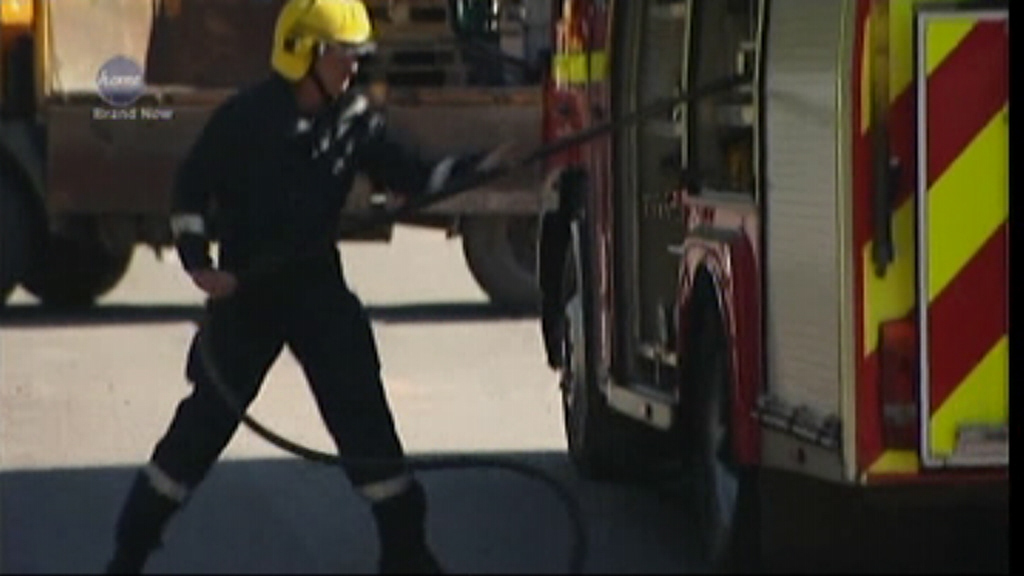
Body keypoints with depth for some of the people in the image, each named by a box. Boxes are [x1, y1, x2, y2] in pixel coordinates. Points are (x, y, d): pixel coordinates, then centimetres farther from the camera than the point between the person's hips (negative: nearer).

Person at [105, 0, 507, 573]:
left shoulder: (354, 120, -3)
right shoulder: (245, 117, -14)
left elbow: (414, 176, -3)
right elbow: (192, 187, -5)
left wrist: (482, 166, -17)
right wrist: (198, 261, -14)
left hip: (318, 287, 3)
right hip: (245, 289, -3)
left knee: (363, 414, -2)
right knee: (208, 416, -2)